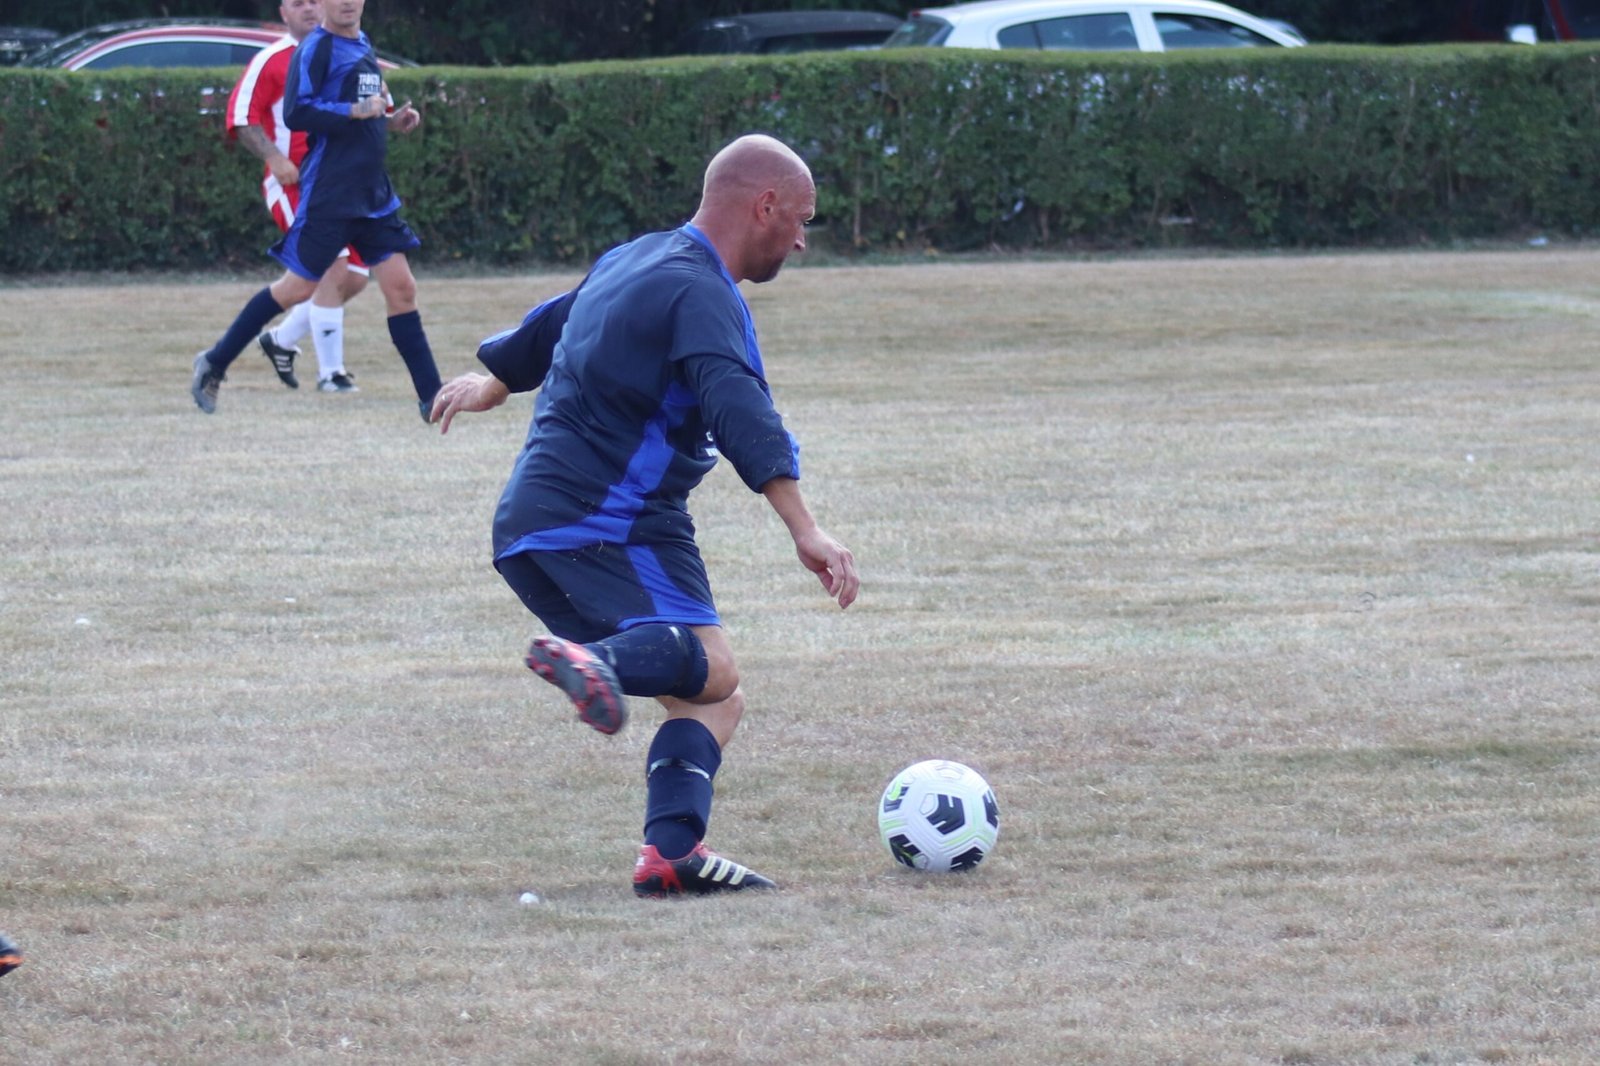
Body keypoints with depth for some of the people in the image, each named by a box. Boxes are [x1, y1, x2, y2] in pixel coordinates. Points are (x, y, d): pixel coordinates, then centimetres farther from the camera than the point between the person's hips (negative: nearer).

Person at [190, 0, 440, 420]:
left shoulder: (363, 46, 15)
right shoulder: (316, 48, -10)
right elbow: (296, 113, -20)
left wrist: (392, 120, 9)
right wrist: (357, 111, -21)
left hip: (374, 194, 7)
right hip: (328, 194, -7)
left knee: (401, 288, 1)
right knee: (297, 288, -1)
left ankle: (432, 399, 2)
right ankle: (214, 364, 13)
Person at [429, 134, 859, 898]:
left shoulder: (636, 262, 21)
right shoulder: (700, 294, -11)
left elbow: (550, 326, 39)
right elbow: (740, 411, -26)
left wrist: (490, 383, 59)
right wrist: (805, 530, -34)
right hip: (606, 522, -9)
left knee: (711, 702, 5)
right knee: (711, 672, -25)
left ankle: (671, 850, -16)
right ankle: (593, 659, -51)